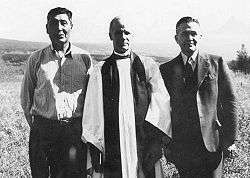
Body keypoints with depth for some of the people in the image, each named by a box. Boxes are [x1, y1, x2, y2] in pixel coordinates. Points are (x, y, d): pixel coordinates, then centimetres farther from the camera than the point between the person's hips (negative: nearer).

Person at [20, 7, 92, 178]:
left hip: (75, 129, 0)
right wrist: (35, 125, 9)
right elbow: (26, 97, 11)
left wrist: (86, 128, 6)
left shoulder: (85, 58, 3)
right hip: (42, 129, 1)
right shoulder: (36, 59, 4)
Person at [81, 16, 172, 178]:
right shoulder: (100, 70, 7)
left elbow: (161, 98, -4)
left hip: (145, 144, 0)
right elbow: (93, 112, 6)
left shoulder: (148, 65, 7)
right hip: (112, 145, 0)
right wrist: (94, 152, 1)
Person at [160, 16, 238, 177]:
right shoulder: (166, 69, 4)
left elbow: (229, 101, 2)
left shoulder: (216, 63, 2)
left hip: (212, 144, -1)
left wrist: (229, 138, -2)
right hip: (181, 147, 1)